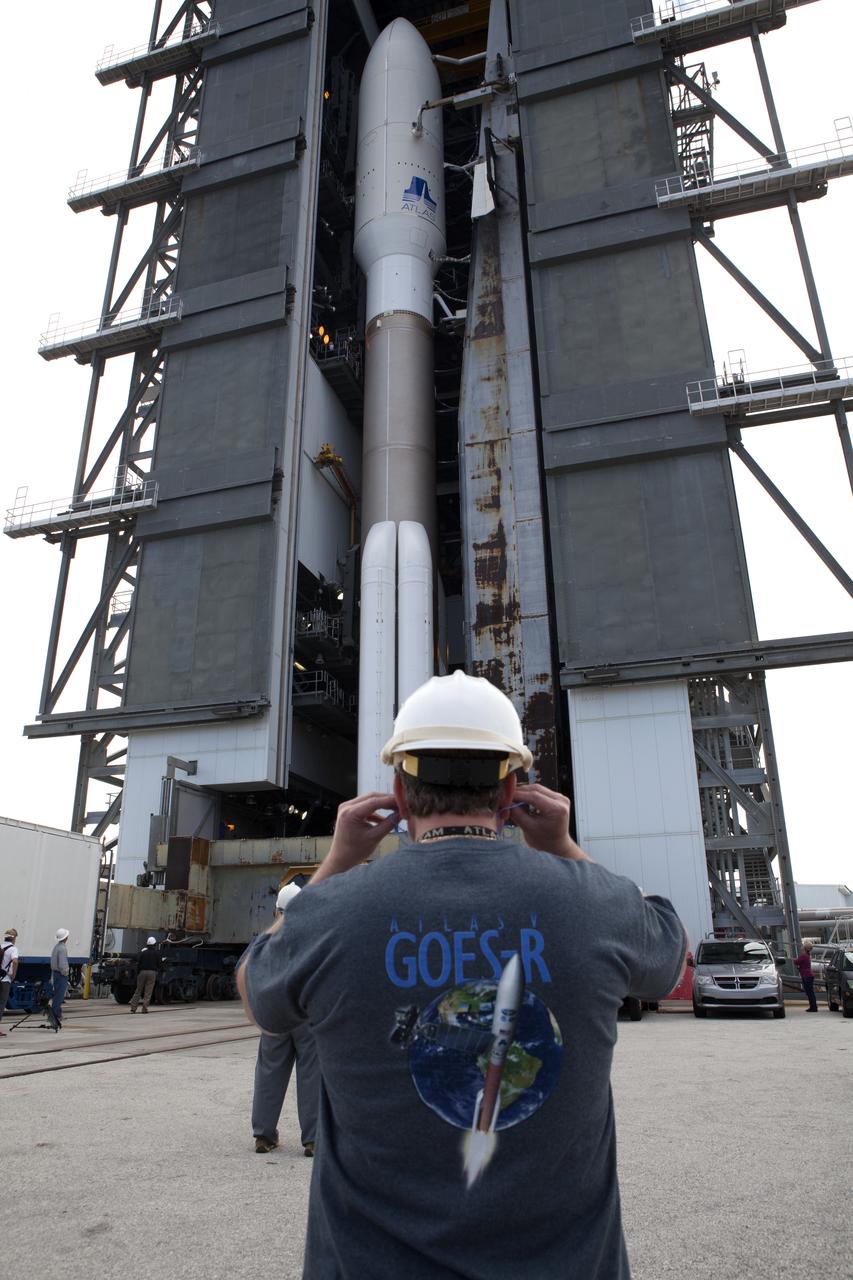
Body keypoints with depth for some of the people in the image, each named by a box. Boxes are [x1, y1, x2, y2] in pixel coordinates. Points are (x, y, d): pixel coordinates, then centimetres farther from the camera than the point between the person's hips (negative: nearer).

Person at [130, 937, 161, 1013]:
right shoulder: (157, 952, 3)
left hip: (142, 972, 1)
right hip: (152, 972, -1)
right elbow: (158, 964, 3)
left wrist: (137, 973, 6)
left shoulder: (143, 951, 6)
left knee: (138, 990, 9)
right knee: (148, 992, 1)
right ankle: (144, 1009, -4)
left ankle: (133, 1008, 6)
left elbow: (138, 963, 1)